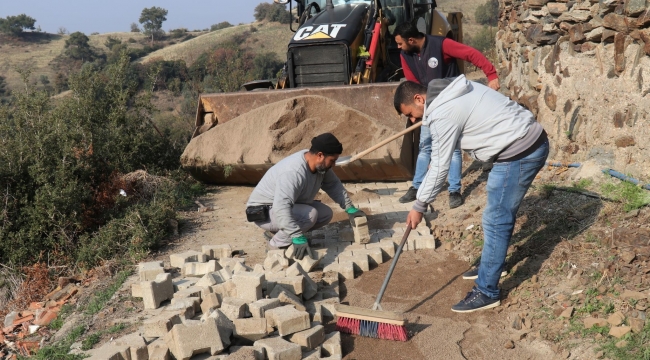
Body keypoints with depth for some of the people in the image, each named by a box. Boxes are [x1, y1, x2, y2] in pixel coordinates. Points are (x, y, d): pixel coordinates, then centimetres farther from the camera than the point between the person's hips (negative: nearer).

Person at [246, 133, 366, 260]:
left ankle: (276, 232, 6)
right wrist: (298, 237, -47)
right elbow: (281, 209, -44)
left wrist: (350, 208, 0)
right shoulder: (293, 172, -35)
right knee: (310, 214, -29)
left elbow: (333, 185, 8)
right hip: (263, 211, -9)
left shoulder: (320, 164, -9)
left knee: (326, 213, 0)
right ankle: (277, 244, -10)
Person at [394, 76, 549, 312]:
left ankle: (486, 292, 3)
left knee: (495, 222, -5)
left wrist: (419, 206, -4)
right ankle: (492, 264, 39)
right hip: (533, 140, 11)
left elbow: (439, 166, -12)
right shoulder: (453, 91, 12)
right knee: (502, 213, 22)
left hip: (520, 153, -11)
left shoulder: (442, 114, -16)